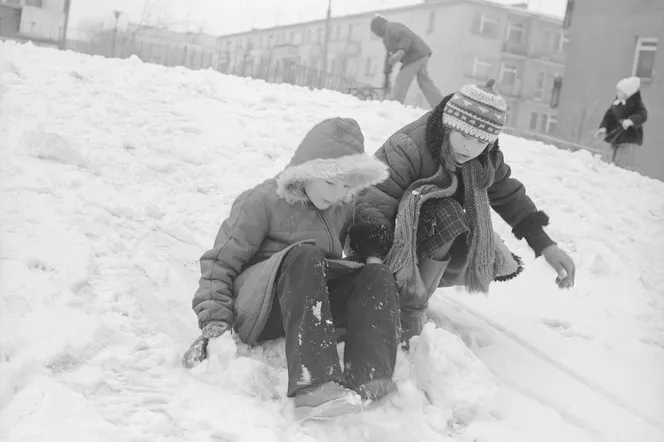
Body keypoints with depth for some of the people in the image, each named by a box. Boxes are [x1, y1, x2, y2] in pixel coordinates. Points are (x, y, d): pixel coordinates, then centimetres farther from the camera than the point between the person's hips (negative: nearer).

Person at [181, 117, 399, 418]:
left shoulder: (342, 208, 16)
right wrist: (214, 324, -14)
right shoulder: (263, 201, -3)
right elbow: (220, 262, -5)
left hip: (317, 304, 6)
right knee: (304, 256, -35)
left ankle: (367, 382, -39)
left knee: (378, 276, -17)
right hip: (257, 311, -6)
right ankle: (313, 385, -49)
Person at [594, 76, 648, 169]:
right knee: (614, 164, 14)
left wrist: (631, 121, -44)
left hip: (629, 138, -7)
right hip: (615, 138, 8)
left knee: (621, 165, -18)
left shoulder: (636, 103, -10)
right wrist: (604, 127, -6)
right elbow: (609, 115, 11)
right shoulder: (616, 101, 9)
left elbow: (642, 115, -25)